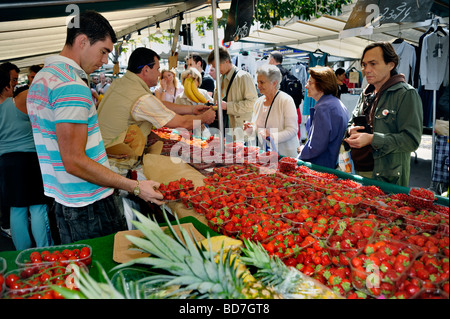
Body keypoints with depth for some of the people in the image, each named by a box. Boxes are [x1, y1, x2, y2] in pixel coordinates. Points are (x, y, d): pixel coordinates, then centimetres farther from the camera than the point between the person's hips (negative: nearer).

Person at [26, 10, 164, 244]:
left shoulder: (42, 77, 13)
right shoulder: (72, 86, -20)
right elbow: (74, 162, -24)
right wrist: (135, 187, -21)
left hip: (61, 200, 10)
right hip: (90, 206, -10)